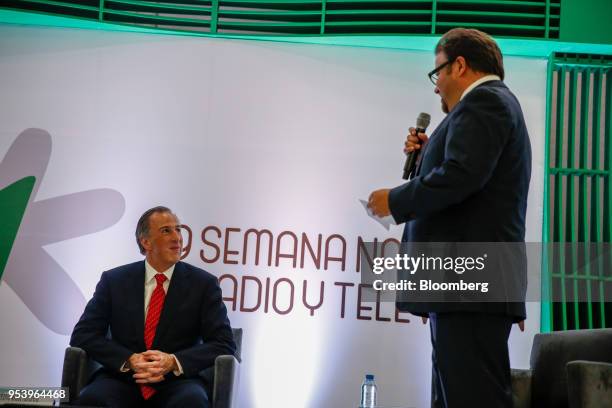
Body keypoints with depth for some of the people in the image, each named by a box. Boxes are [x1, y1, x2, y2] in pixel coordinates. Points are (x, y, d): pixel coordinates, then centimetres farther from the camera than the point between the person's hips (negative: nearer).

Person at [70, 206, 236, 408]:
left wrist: (173, 362, -19)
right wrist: (130, 360, -16)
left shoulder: (203, 284, 3)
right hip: (123, 378, 1)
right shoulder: (114, 280, 6)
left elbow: (224, 344, -2)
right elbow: (82, 335, 1)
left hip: (176, 382, 0)